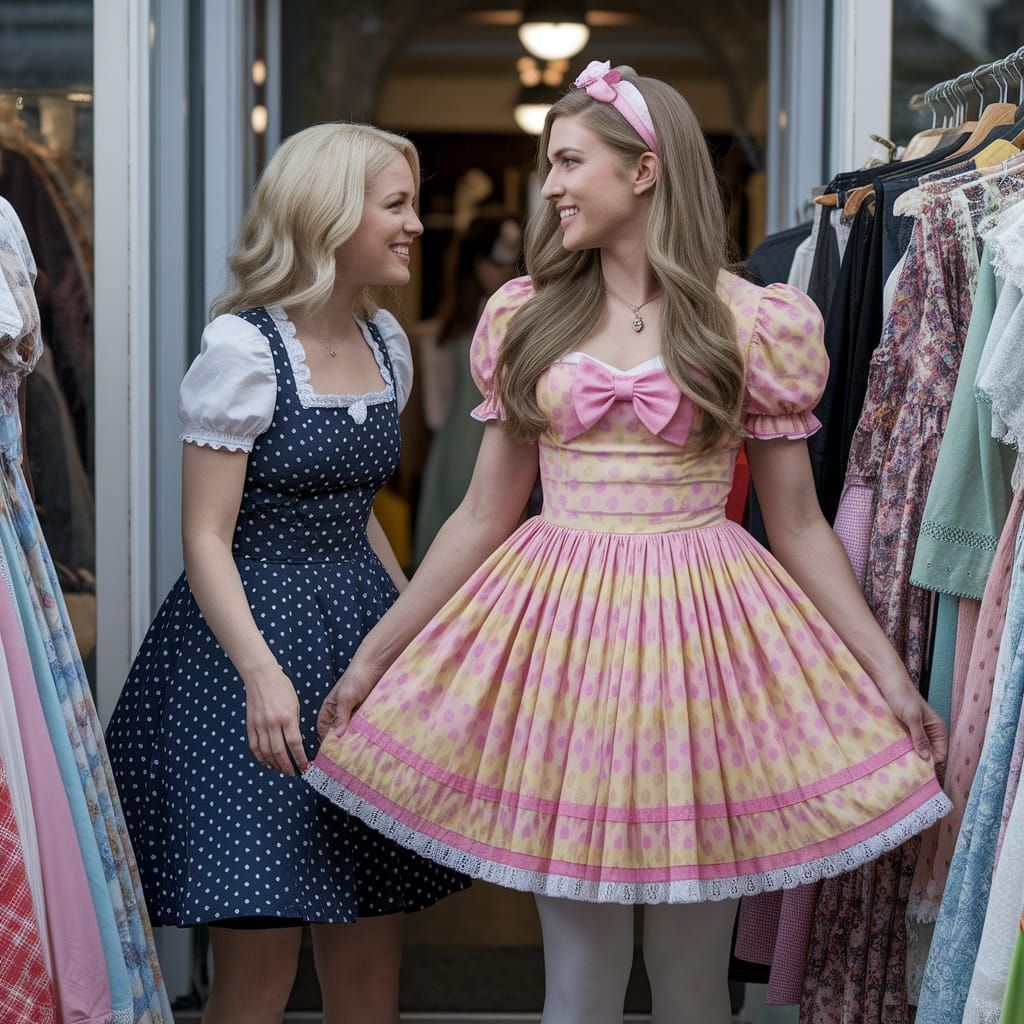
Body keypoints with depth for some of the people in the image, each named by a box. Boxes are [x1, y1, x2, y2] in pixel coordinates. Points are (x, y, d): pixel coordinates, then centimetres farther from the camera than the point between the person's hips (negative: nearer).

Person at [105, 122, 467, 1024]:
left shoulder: (385, 342, 11)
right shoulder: (243, 347, -11)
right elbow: (206, 538, -14)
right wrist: (263, 674, -25)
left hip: (361, 634, 7)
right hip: (254, 626, -7)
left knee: (371, 948, 7)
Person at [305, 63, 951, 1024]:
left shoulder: (753, 323, 0)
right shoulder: (526, 318, 7)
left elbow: (797, 526, 4)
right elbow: (483, 516, 10)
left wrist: (892, 676, 0)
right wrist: (371, 657, 8)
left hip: (700, 630, -2)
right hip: (560, 630, 2)